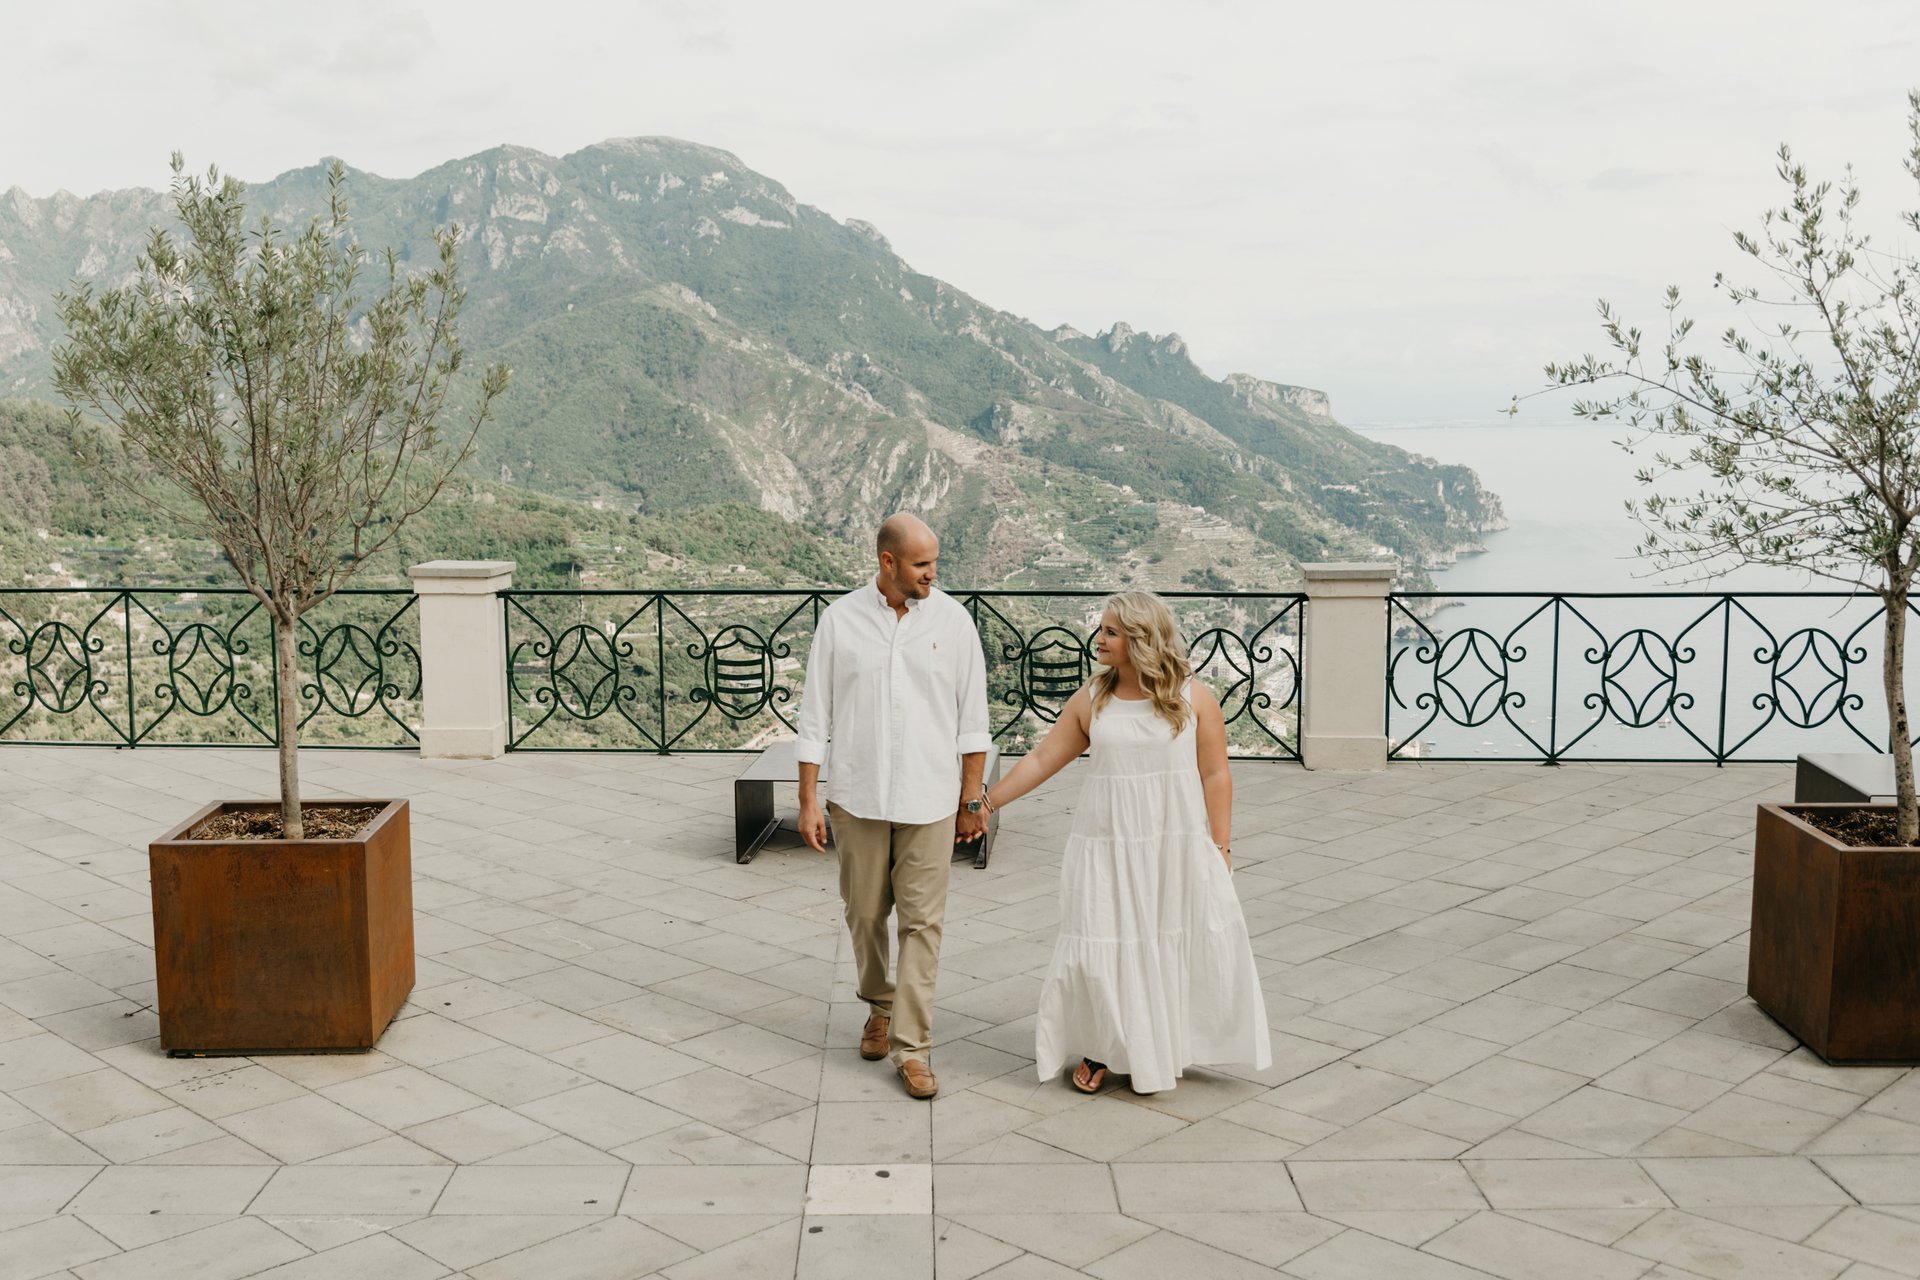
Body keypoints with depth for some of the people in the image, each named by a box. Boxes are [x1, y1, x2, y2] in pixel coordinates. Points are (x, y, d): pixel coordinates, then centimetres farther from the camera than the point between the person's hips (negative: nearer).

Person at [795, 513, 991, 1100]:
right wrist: (808, 800, -3)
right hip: (857, 796, 1)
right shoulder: (840, 619, -2)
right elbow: (815, 717, 1)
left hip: (929, 798, -1)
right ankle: (880, 1007, 38)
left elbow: (971, 718, 3)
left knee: (922, 921, -2)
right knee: (865, 914, 12)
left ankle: (912, 1047, 5)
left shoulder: (951, 619, -1)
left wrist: (973, 797, 2)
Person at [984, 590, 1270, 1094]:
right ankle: (1099, 1048, 23)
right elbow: (1041, 759, 8)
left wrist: (1220, 848, -4)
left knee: (1173, 946, 2)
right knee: (1103, 948, 2)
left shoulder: (1194, 698, -3)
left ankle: (1158, 1050, 23)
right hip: (1108, 847, 2)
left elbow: (1215, 776, -2)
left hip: (1178, 846, -1)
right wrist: (986, 803, 6)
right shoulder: (1091, 700, 3)